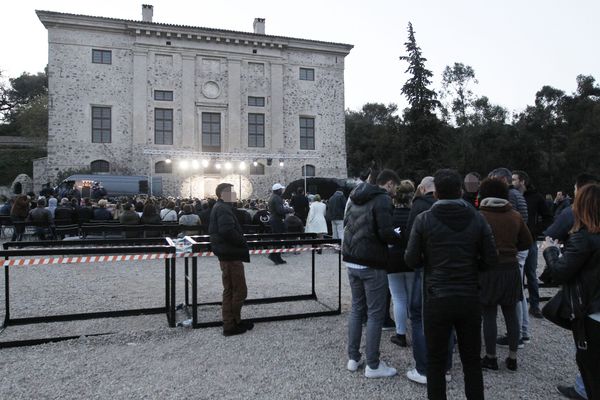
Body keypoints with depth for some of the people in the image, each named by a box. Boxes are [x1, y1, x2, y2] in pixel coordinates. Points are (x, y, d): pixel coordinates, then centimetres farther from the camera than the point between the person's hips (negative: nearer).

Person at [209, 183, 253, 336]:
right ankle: (232, 324, 7)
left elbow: (213, 230, 20)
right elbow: (227, 231, -31)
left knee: (229, 290, 17)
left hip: (226, 254, 11)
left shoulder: (218, 208, 15)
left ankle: (230, 323, 26)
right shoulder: (224, 209, -17)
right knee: (240, 291, -1)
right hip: (231, 255, -11)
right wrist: (243, 242, -16)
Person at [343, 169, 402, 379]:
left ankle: (353, 358, 24)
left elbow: (346, 223, 17)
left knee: (357, 308, 17)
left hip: (351, 261, 8)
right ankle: (373, 365, 11)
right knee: (375, 313, 2)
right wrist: (399, 238, -2)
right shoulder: (383, 200, -13)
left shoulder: (356, 198, 12)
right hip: (372, 264, -8)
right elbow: (386, 232, -21)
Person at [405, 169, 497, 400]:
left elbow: (411, 260, -7)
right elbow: (491, 259, -2)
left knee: (436, 361, 11)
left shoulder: (424, 220, -9)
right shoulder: (477, 219, -3)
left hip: (436, 298, -2)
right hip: (470, 297, 3)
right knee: (472, 360, 17)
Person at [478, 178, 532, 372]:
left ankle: (491, 358, 13)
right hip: (511, 269, 4)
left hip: (488, 270, -4)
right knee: (511, 314, 12)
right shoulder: (515, 216, 2)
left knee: (489, 315, 4)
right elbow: (527, 242, 10)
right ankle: (512, 358, 21)